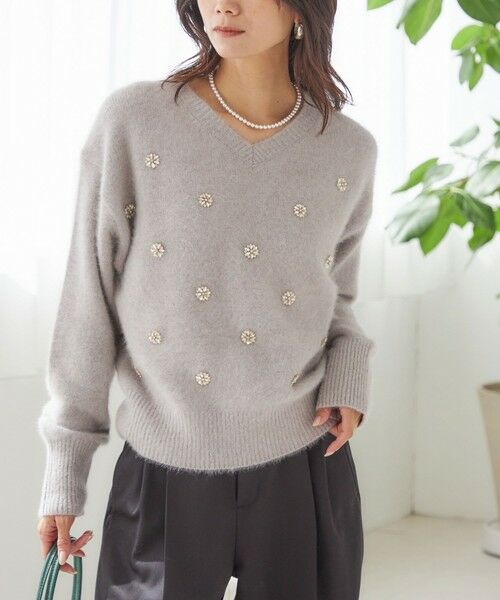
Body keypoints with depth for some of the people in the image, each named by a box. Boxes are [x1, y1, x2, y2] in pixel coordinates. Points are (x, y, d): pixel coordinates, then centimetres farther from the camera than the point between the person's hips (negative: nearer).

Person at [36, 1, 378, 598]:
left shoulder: (350, 150, 0)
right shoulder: (132, 122, -8)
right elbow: (88, 302, -4)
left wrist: (348, 375, -3)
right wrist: (64, 470, -2)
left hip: (307, 471, 2)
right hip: (164, 479, -2)